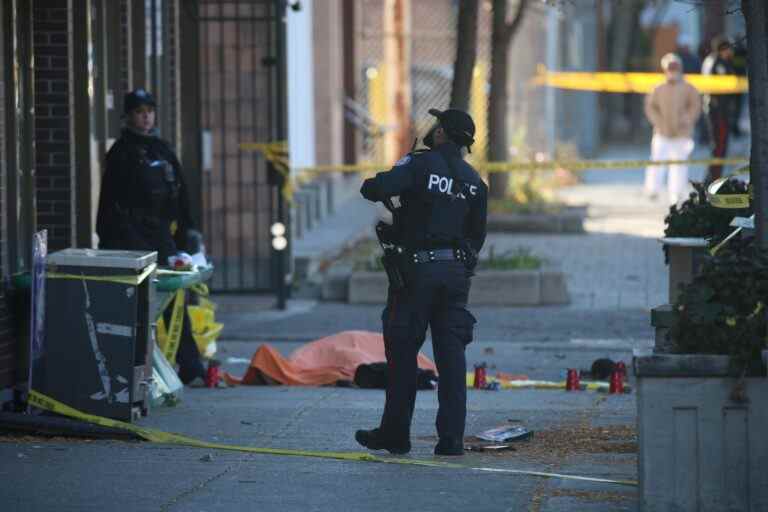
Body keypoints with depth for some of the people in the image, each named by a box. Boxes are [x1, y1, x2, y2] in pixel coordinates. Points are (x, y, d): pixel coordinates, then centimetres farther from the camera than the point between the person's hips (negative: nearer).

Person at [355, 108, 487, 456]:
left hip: (418, 269, -5)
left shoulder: (420, 164, -8)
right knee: (451, 355, 4)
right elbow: (477, 234, 14)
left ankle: (395, 434, 9)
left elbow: (376, 189, -21)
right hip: (456, 271, 5)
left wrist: (372, 186, 2)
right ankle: (452, 438, -1)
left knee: (402, 351, 5)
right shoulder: (474, 181, 10)